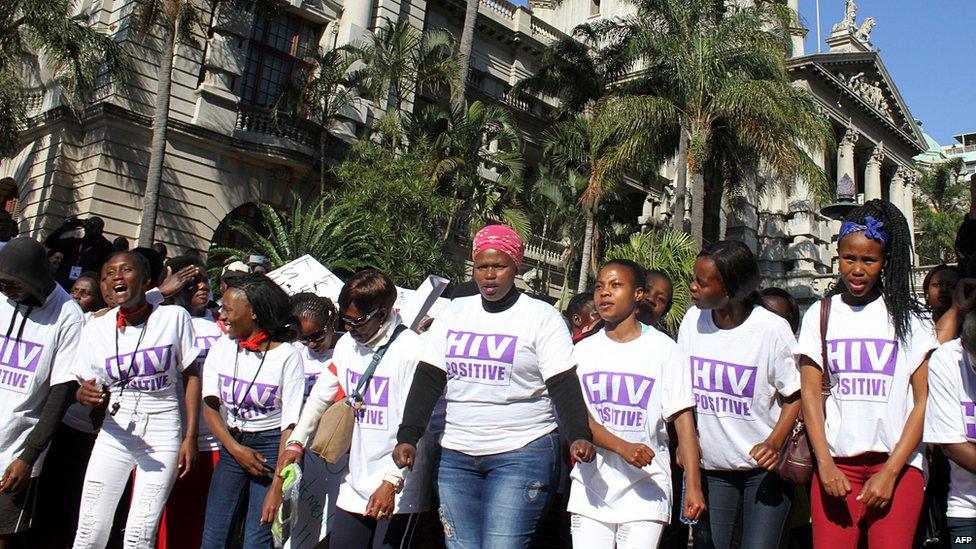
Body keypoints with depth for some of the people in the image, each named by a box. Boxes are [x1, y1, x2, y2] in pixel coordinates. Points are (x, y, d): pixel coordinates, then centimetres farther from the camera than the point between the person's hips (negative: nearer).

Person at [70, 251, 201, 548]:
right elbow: (90, 389, 9)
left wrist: (190, 436, -4)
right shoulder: (97, 327, 3)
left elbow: (191, 376, 0)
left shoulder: (174, 317, -5)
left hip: (163, 435, -2)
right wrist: (85, 394, -17)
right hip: (115, 433, 3)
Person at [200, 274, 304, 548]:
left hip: (271, 446, -4)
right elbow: (210, 406, 0)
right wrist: (235, 448, -15)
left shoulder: (287, 355, -14)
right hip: (231, 445, 4)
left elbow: (291, 424, -15)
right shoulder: (221, 348, 1)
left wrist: (277, 487, -18)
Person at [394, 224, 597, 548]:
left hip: (522, 456, -4)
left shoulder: (542, 317, -4)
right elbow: (428, 379, 4)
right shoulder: (455, 313, 8)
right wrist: (408, 437, -7)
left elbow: (564, 386, -9)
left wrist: (579, 436, -25)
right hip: (456, 456, 4)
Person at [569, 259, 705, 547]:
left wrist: (693, 486, -12)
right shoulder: (583, 350, 7)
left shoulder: (663, 348, -1)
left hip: (645, 493, -2)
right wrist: (623, 447, -19)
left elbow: (683, 418, -4)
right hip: (592, 488, 2)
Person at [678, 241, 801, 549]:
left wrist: (774, 443, -22)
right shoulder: (692, 320, -2)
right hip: (710, 467, 4)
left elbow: (795, 395, -6)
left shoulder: (772, 329, -14)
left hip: (764, 466, -3)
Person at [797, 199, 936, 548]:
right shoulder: (820, 315, 7)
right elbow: (811, 393, 3)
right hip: (837, 462, 1)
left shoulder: (907, 317, 4)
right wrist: (825, 464, -6)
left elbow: (924, 401, 0)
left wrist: (891, 470, -8)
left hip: (898, 463, -1)